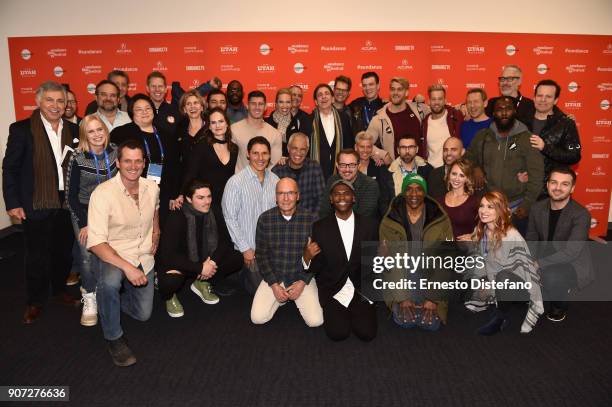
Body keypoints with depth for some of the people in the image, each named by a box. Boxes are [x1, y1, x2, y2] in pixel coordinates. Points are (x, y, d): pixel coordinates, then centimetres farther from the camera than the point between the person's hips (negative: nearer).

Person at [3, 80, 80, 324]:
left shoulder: (73, 130, 6)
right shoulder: (22, 129, -5)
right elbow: (10, 168, -5)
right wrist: (12, 203, -9)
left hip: (67, 203, 4)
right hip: (36, 205, -3)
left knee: (64, 251, 14)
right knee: (37, 256, 7)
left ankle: (60, 291, 35)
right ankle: (34, 302, 25)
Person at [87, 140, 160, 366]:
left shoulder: (152, 187, -5)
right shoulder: (103, 193, -22)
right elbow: (96, 243, -27)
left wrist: (156, 232, 5)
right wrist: (127, 267, -37)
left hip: (144, 258, 5)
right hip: (113, 255, -5)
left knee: (143, 314, 10)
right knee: (110, 280, -39)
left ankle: (113, 296, 42)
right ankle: (114, 337, -13)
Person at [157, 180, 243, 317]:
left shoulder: (212, 215, -7)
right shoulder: (177, 218, -24)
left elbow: (224, 242, -2)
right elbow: (167, 255, -28)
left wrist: (213, 261, -22)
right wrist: (200, 268, -29)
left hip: (204, 261, 6)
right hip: (179, 264, -5)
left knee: (237, 258, -12)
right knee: (171, 280, -39)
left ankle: (202, 284, 9)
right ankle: (169, 296, 0)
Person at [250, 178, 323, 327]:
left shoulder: (311, 219, -10)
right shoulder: (264, 219, -7)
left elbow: (316, 255, -4)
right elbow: (261, 255, -2)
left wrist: (303, 282, -12)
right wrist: (274, 285, -10)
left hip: (302, 277, -1)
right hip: (273, 277, 1)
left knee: (315, 321, -14)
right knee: (257, 318, -13)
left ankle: (297, 299, 17)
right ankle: (280, 299, 16)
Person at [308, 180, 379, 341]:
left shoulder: (369, 225, 2)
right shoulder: (320, 227, -1)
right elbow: (316, 268, 1)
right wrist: (307, 256, -20)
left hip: (362, 290, 1)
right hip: (332, 290, -1)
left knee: (367, 332, -14)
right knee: (338, 333, -18)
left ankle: (353, 313, 17)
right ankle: (335, 313, 16)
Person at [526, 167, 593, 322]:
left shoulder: (581, 215, -20)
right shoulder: (537, 208, -3)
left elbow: (571, 253, -28)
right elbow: (530, 240, 5)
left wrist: (537, 264, -33)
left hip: (574, 264, -5)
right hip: (546, 262, 6)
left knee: (550, 276, -36)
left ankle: (561, 305, -1)